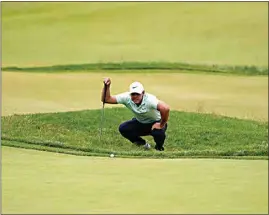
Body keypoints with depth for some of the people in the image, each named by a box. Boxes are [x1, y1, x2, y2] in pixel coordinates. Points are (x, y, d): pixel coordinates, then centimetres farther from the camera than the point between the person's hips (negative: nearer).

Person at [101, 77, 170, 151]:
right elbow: (106, 99, -19)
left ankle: (159, 147, 0)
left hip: (156, 123, -5)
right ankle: (143, 144, 7)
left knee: (158, 132, -38)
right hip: (140, 123, 5)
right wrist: (107, 86, -35)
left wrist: (161, 125, -38)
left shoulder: (149, 99, -36)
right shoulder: (127, 98, -20)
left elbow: (165, 108, -52)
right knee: (123, 128, -19)